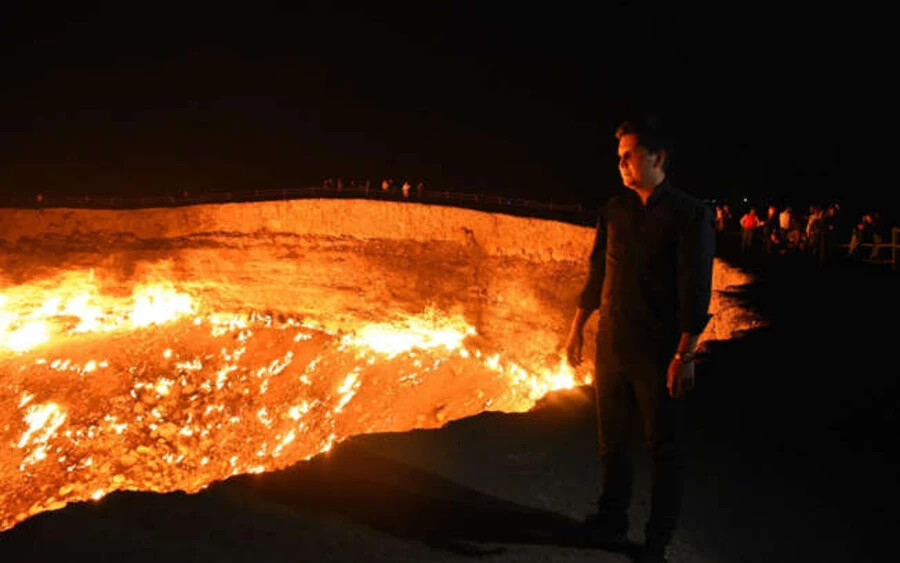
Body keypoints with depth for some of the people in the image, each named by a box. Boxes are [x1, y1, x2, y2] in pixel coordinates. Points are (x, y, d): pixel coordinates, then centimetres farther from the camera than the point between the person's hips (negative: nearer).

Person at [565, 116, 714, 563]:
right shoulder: (614, 210, 6)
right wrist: (577, 329, 13)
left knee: (662, 451, 7)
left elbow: (695, 290, -12)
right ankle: (612, 522, 32)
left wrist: (684, 355, -16)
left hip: (658, 355, -5)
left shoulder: (689, 214, -9)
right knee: (611, 442, 15)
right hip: (611, 348, 5)